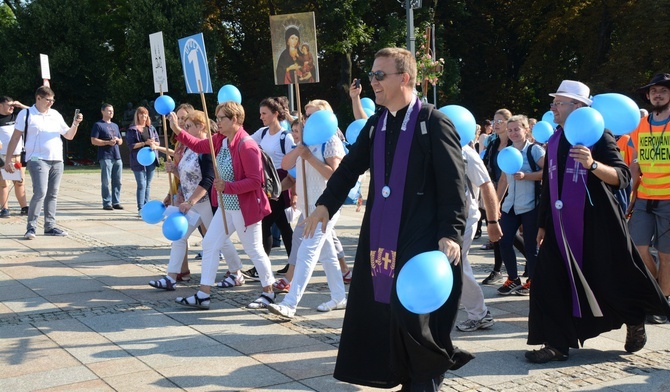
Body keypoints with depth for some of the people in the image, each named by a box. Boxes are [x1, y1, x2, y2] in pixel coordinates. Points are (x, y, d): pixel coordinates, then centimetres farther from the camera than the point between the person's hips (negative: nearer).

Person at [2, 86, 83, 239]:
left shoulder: (55, 115, 15)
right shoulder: (26, 114, 1)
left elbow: (69, 136, 17)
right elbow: (15, 138, 1)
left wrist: (75, 124, -2)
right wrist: (8, 160, -3)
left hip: (57, 160, 5)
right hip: (37, 160, -5)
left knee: (52, 195, 7)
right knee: (40, 193, -17)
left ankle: (50, 226, 13)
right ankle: (31, 227, -10)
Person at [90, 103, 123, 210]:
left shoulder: (115, 126, 23)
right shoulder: (98, 125, 2)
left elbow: (121, 141, 26)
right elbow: (94, 141, -6)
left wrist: (117, 140, 3)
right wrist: (108, 142, -15)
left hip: (117, 157, 6)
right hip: (105, 157, -6)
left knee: (117, 181, 5)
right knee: (106, 181, -7)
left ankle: (116, 202, 11)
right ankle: (107, 203, -3)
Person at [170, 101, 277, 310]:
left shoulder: (246, 145, -22)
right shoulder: (220, 140, 4)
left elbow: (255, 180, -23)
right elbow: (198, 145, 18)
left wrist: (228, 187, -28)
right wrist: (177, 130, 9)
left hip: (245, 208, -9)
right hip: (226, 206, 9)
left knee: (254, 250, 3)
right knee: (209, 244, 9)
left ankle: (268, 293, 21)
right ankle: (203, 295, 14)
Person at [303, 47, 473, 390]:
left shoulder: (434, 123, -8)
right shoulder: (375, 124, 12)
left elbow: (453, 184, -12)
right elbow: (350, 167, 11)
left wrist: (451, 233, -18)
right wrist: (326, 204, -3)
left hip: (420, 236, -7)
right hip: (380, 235, 7)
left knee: (411, 310, -9)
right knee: (382, 308, 10)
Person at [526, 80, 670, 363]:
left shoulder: (597, 136, -8)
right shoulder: (554, 141, 11)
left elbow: (622, 176, -17)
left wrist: (592, 164, -34)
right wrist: (542, 223, 19)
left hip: (596, 223, -6)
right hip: (561, 224, 6)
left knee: (614, 279, 7)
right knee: (549, 281, -2)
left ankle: (635, 323, 34)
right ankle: (557, 343, 6)